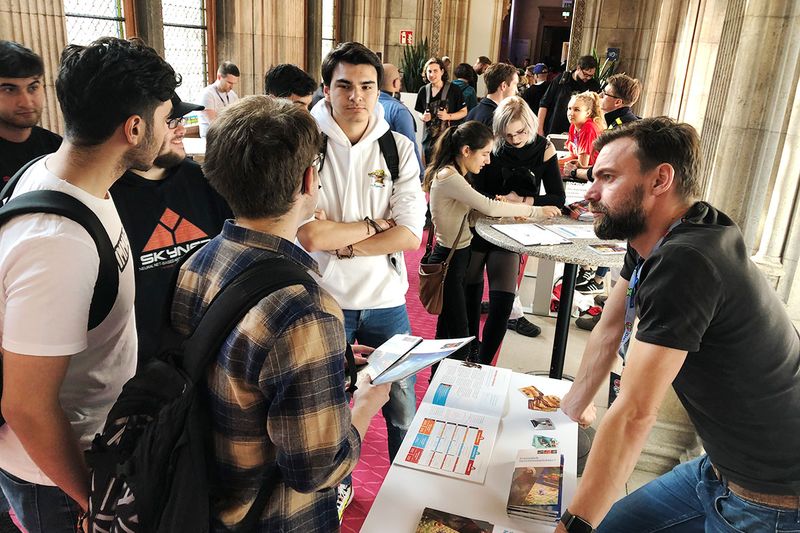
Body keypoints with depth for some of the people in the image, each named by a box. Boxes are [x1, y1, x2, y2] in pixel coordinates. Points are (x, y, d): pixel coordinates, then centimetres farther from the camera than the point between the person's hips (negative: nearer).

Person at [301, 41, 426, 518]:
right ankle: (337, 487, 45)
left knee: (403, 411, 15)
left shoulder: (399, 148, -2)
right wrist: (376, 223, -12)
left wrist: (343, 243, -16)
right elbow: (310, 236, -20)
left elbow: (411, 234, -10)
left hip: (387, 302, 2)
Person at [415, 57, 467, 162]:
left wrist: (448, 116, -17)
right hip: (429, 139, 4)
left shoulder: (453, 90, -5)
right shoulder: (424, 90, 7)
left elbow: (464, 112, -1)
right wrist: (423, 117, -6)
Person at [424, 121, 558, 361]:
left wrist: (508, 209, -9)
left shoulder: (457, 174, 11)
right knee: (458, 335, -4)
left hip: (459, 257, 10)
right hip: (448, 261, -10)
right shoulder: (448, 177, -21)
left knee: (447, 332, 17)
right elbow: (489, 207, -24)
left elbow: (477, 208, 9)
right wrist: (536, 211, -16)